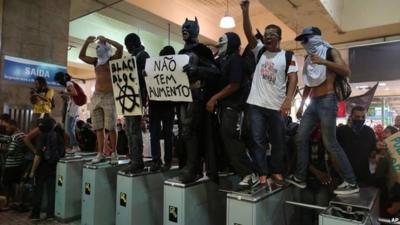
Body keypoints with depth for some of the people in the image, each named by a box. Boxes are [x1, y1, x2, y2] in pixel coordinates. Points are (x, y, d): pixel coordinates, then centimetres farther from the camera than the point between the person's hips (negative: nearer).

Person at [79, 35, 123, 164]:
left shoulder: (113, 59, 1)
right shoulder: (96, 61, 16)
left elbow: (120, 47, -14)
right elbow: (81, 56, 19)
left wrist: (106, 40, -7)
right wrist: (87, 42, 9)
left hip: (109, 96, -5)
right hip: (96, 96, 6)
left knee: (111, 127, -5)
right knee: (98, 127, 4)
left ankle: (114, 153, 2)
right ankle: (100, 154, 9)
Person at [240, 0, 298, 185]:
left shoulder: (288, 56, 3)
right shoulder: (259, 51, 10)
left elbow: (293, 78, -7)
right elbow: (248, 33, -2)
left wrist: (288, 99, -21)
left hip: (277, 106, -1)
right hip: (256, 104, 1)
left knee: (278, 141, 9)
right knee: (257, 140, 2)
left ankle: (276, 172, 26)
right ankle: (262, 174, 11)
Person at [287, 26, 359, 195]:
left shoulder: (330, 52, 1)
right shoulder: (309, 59, 19)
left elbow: (346, 71, -13)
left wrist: (323, 62, -22)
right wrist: (301, 105, 19)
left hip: (327, 101, -7)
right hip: (313, 103, 7)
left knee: (330, 143, -10)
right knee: (301, 138, 3)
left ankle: (351, 182, 2)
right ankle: (300, 178, 12)